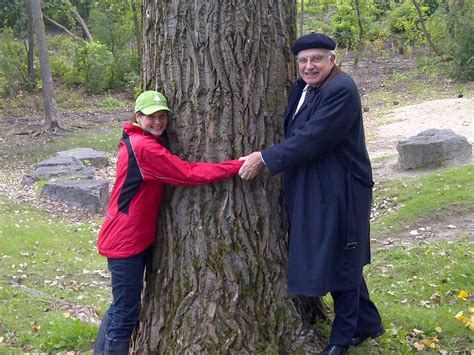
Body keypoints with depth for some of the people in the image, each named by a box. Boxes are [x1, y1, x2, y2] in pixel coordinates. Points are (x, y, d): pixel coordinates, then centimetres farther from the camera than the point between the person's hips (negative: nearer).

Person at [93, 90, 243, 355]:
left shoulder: (150, 143, 11)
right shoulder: (144, 147, -22)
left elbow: (177, 171, 12)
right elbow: (188, 174, -24)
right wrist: (239, 166, -23)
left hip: (139, 237, 10)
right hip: (125, 241, -10)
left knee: (122, 307, 24)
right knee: (127, 314, 0)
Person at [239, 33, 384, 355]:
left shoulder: (341, 90, -19)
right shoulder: (301, 89, 8)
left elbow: (310, 139, -25)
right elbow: (293, 133, 13)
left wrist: (265, 159, -21)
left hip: (339, 193, -9)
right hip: (313, 193, 9)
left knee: (340, 261, 4)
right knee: (342, 261, 19)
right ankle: (368, 323, 35)